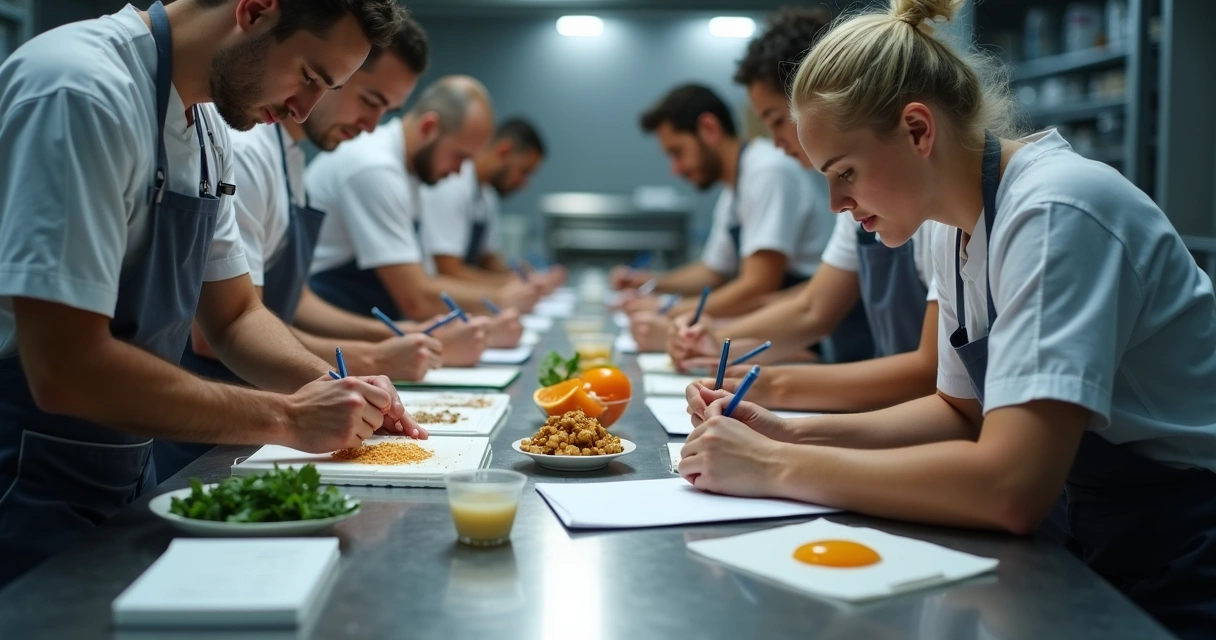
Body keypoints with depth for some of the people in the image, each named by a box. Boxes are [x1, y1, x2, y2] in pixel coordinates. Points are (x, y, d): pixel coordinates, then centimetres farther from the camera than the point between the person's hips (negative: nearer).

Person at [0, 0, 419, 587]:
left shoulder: (207, 122, 4)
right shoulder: (83, 92, -24)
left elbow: (233, 315, 11)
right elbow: (65, 371, -30)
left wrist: (334, 387, -7)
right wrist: (286, 417, -23)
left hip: (126, 474, 9)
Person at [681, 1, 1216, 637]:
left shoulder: (1054, 214, -22)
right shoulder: (958, 230, 3)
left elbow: (1011, 487, -31)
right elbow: (963, 410, 12)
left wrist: (777, 467, -23)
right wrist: (791, 434, -2)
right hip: (1097, 550, 7)